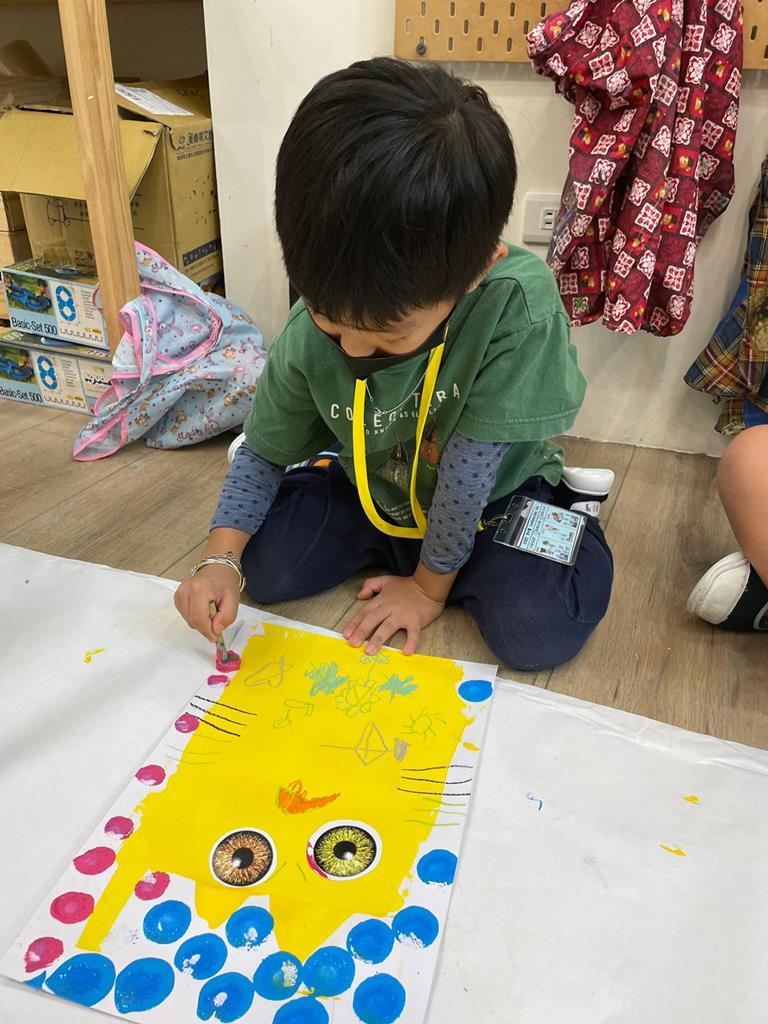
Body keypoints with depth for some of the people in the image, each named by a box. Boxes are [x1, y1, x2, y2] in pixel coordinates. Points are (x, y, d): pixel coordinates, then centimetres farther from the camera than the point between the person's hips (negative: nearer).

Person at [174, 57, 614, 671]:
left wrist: (431, 585, -17)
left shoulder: (517, 301, -36)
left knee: (540, 630, -25)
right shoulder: (309, 336, -23)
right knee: (263, 567, -12)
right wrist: (221, 559, -21)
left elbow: (469, 465, -28)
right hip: (374, 490, 3)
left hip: (496, 492, -2)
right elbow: (263, 454, -7)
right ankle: (392, 543, 12)